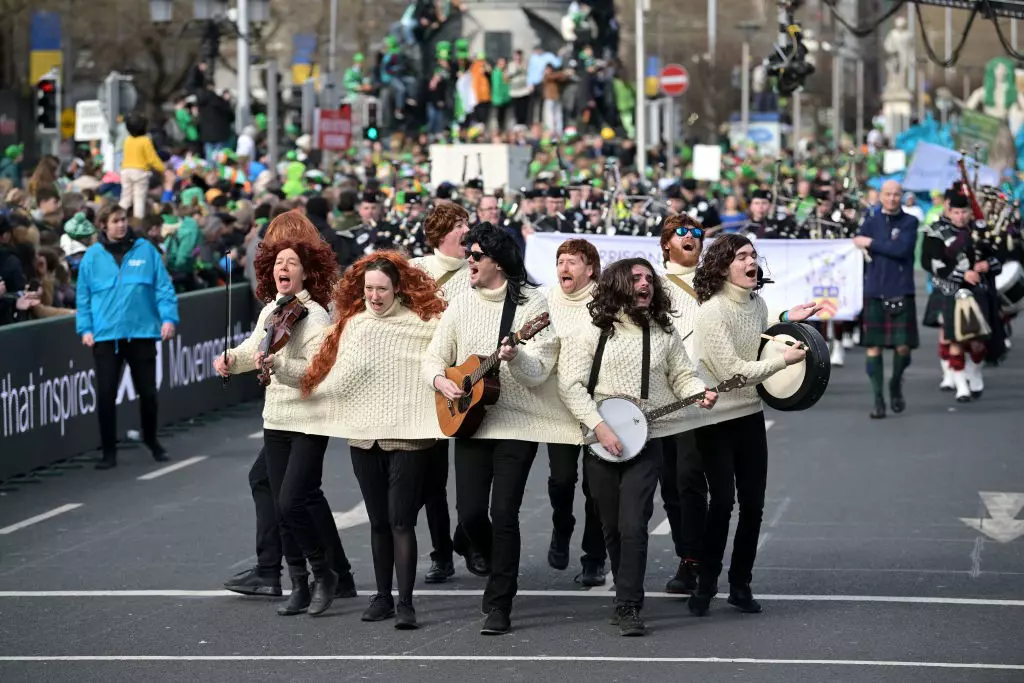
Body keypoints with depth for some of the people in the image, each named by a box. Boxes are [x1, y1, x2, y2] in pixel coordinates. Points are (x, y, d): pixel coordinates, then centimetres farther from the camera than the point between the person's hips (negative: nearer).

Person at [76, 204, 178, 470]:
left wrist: (169, 318, -9)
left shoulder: (145, 250, 1)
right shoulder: (92, 256, 3)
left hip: (142, 332, 0)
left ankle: (151, 439, 32)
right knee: (106, 394, -3)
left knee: (147, 391, 9)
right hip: (106, 335, 0)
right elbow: (84, 297, 6)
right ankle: (109, 451, 7)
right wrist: (85, 328, -2)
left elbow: (163, 287, 1)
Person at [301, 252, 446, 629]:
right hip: (364, 434, 4)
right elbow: (330, 370, 11)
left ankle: (405, 603, -8)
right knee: (378, 521, 12)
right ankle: (382, 596, 21)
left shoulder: (424, 323, -6)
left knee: (401, 521, -9)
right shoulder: (351, 323, 8)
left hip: (407, 434, -4)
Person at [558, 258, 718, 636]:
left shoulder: (664, 333, 7)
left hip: (646, 441, 0)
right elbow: (571, 384, -6)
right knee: (612, 528, 8)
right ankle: (627, 597, 25)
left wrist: (700, 393, -9)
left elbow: (682, 376, 14)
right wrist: (599, 427, -14)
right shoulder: (592, 332, -1)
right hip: (600, 444, 0)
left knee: (632, 525, -13)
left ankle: (629, 608, -11)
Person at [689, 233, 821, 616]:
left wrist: (786, 319, 11)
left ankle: (740, 585, 17)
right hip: (716, 418, -6)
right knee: (722, 502, -7)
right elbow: (732, 370, -22)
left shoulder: (757, 303, 3)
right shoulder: (712, 311, -20)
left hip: (750, 415, 6)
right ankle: (706, 584, 9)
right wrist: (783, 361, -19)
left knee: (753, 503, 5)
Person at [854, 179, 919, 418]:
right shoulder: (870, 223, 9)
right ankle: (878, 399, 7)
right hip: (874, 292, 1)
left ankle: (896, 384, 25)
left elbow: (901, 248, -13)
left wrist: (871, 243, -9)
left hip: (901, 293, -1)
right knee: (874, 346, -1)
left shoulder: (910, 223, 2)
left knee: (903, 346, -4)